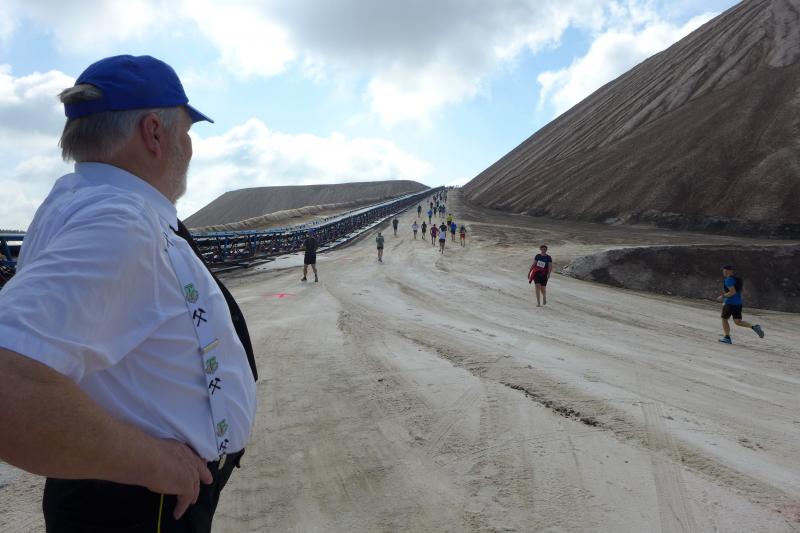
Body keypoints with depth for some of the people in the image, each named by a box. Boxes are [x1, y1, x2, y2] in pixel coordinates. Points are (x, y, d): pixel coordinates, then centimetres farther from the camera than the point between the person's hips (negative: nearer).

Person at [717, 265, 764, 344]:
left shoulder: (729, 280, -16)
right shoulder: (736, 278, 14)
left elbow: (733, 292, -24)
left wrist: (723, 296, -13)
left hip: (730, 303, -8)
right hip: (738, 303, 8)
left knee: (724, 320, 9)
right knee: (738, 322, 8)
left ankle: (727, 338, 12)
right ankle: (754, 327, -12)